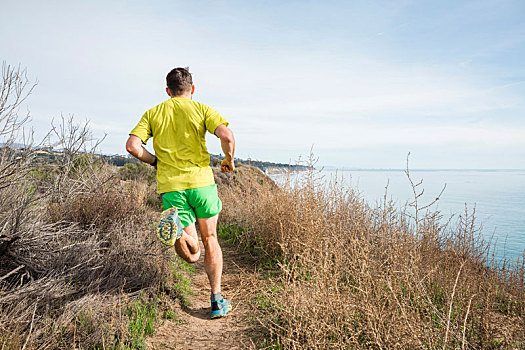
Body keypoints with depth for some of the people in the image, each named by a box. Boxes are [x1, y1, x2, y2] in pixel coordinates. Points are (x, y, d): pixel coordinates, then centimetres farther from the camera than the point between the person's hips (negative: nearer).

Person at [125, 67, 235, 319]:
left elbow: (132, 145, 0)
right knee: (210, 241, 17)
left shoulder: (153, 113, 12)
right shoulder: (201, 109, 6)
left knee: (192, 256, 7)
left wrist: (155, 161, 16)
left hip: (170, 186, 1)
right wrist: (229, 160, 7)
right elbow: (227, 135, -10)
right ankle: (217, 301, 18)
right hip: (201, 180, -1)